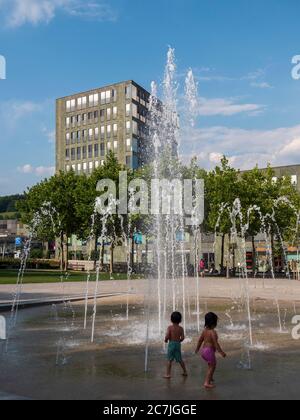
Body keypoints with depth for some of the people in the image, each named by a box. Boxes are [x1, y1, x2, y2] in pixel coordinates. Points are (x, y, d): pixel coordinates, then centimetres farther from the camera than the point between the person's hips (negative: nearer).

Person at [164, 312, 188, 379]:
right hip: (178, 344, 3)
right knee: (180, 359, 18)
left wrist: (166, 340, 3)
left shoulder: (170, 327, -9)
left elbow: (167, 336, -17)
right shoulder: (181, 328, -1)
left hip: (171, 344, -3)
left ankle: (168, 374, 1)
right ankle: (185, 372, 28)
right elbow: (182, 338, -5)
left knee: (170, 360, 2)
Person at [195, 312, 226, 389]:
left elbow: (200, 340, 16)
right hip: (209, 351, -9)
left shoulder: (205, 330, 7)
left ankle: (210, 378, 38)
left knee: (213, 364, 27)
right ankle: (207, 383, -2)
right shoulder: (213, 332, -18)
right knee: (211, 367, 2)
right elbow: (215, 343, -24)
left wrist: (197, 348, 30)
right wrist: (221, 352, -21)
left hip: (203, 350, 9)